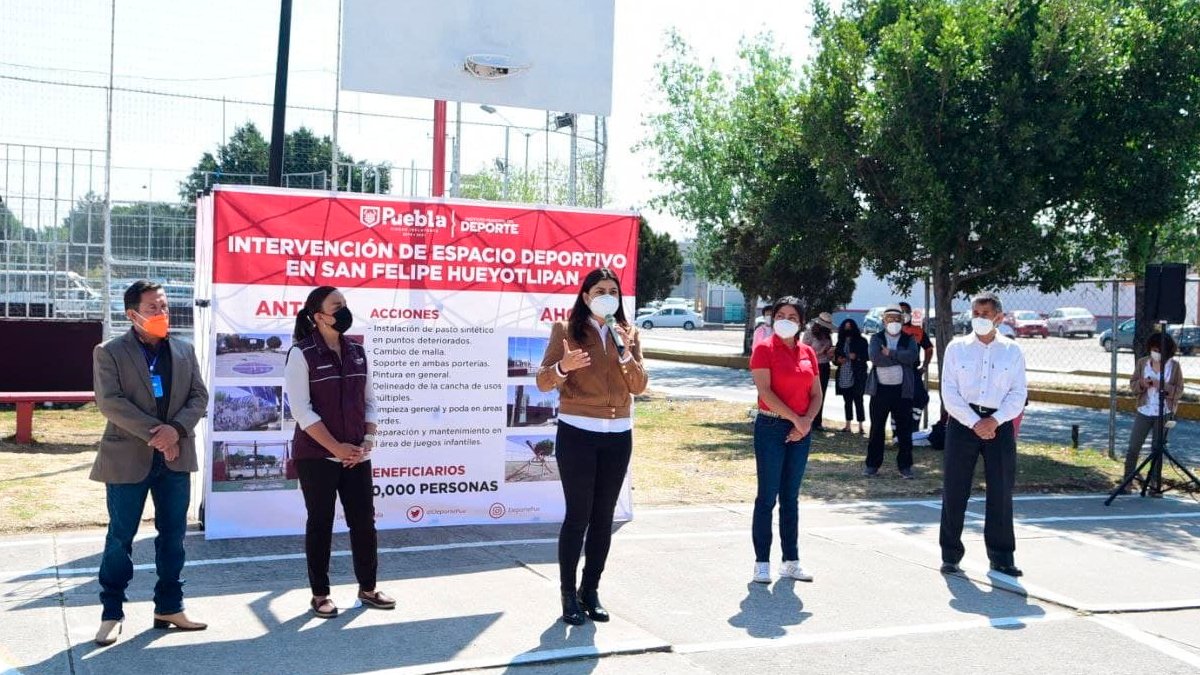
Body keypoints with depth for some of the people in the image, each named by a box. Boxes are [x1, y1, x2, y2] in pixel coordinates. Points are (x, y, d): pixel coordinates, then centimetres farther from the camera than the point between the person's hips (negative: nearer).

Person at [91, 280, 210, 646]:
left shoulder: (184, 351, 10)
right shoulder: (109, 352, -3)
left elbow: (199, 397, 4)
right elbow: (109, 401, -13)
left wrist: (176, 429, -14)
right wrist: (153, 433, -20)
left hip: (176, 457, 4)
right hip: (128, 457, -4)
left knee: (173, 534, 8)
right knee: (120, 538, 3)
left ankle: (169, 608, 19)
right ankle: (111, 613, 13)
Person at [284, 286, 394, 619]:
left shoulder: (358, 352, 8)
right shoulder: (301, 354, -9)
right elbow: (301, 409, -14)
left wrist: (367, 441, -2)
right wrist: (336, 447, -17)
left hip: (356, 455, 5)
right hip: (316, 456, -5)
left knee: (364, 520, 7)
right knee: (320, 523, 4)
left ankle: (367, 588, 20)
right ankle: (320, 594, 16)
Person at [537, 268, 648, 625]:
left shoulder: (628, 332, 9)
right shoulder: (566, 329, -1)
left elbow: (639, 386, 2)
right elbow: (543, 381, -5)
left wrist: (625, 353, -14)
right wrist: (563, 367, -26)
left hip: (618, 435, 4)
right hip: (577, 432, -4)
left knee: (603, 516, 6)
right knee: (578, 515, -4)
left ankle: (591, 590, 16)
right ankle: (568, 594, 6)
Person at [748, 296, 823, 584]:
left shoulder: (808, 353, 11)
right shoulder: (764, 349, -5)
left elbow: (816, 394, 11)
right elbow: (765, 391, -14)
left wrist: (807, 421, -6)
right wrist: (795, 419, -15)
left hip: (801, 431, 5)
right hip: (771, 428, -5)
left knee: (791, 497, 11)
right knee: (767, 497, -1)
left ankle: (791, 561, 18)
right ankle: (762, 563, 5)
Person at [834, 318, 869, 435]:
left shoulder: (861, 341, 1)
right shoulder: (841, 342, 14)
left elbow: (866, 356, -2)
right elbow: (835, 357, 19)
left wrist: (857, 357, -19)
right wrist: (838, 360, -3)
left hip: (857, 376, -4)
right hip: (843, 376, 4)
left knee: (858, 400, -6)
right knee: (847, 401, 9)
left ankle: (861, 426, -3)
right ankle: (847, 425, 14)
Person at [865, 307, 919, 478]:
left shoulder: (909, 339, 8)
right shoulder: (876, 338, 7)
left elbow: (912, 356, -13)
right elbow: (875, 357, -13)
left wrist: (890, 353, -13)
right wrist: (900, 358, -10)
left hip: (902, 390, 0)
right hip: (880, 389, 0)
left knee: (905, 429, 3)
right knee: (876, 428, 5)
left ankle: (905, 465, 11)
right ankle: (872, 464, 13)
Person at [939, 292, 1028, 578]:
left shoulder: (1012, 351, 5)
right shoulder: (957, 348, 3)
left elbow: (1018, 393, 1)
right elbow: (949, 392, -3)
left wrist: (994, 421, -12)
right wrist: (974, 423, -13)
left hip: (999, 424, 1)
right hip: (962, 422, -1)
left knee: (1001, 492, 5)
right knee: (954, 490, 2)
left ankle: (1001, 557, 16)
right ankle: (950, 555, 12)